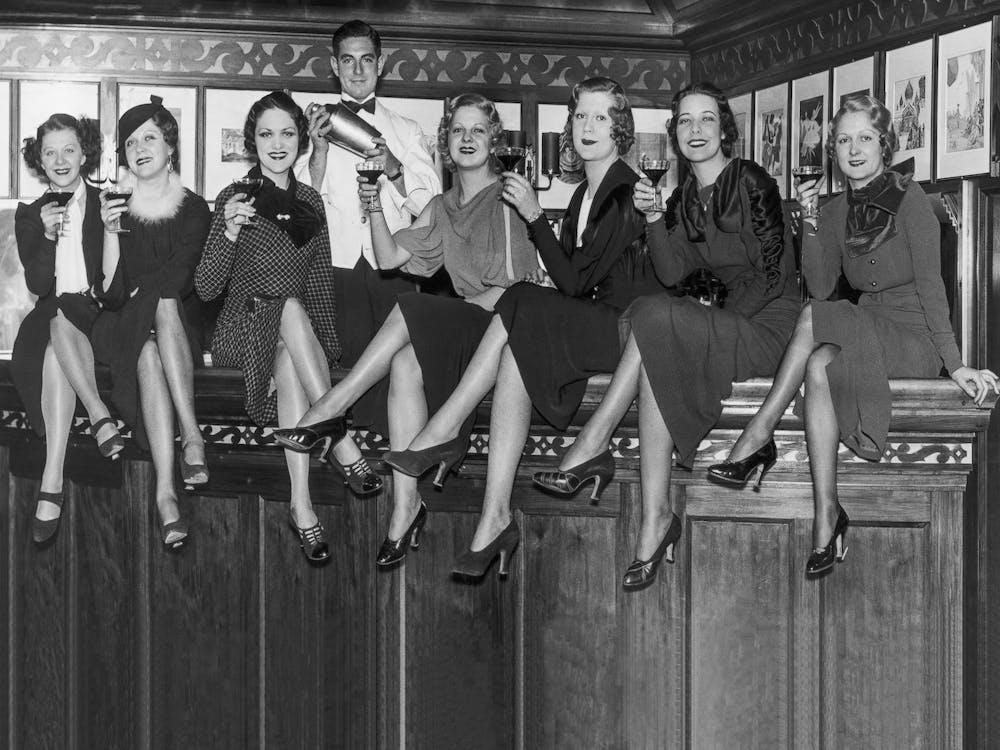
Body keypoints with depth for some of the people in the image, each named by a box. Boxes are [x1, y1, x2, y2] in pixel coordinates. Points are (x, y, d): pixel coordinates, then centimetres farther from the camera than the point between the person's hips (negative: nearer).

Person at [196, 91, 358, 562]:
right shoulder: (234, 198, 1)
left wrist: (325, 343, 2)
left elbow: (321, 281, 17)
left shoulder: (310, 202, 13)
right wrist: (229, 233, -21)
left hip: (296, 331, 2)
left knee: (288, 362, -34)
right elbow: (205, 289, -6)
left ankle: (301, 502, -44)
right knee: (290, 309, -35)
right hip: (243, 331, -2)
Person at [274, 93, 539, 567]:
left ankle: (332, 408, -23)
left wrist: (466, 306, -15)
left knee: (408, 312, -29)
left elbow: (518, 285, -9)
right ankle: (406, 508, -32)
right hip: (462, 324, 5)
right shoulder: (442, 207, 20)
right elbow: (390, 258, 15)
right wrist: (374, 208, 1)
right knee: (405, 363, -26)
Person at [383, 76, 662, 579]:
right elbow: (576, 283, 13)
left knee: (520, 316, -26)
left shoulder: (629, 193, -9)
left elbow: (574, 283, -14)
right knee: (516, 353, -22)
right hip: (591, 325, 7)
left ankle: (445, 432, -20)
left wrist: (535, 217, -13)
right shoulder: (584, 194, 19)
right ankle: (495, 522, -30)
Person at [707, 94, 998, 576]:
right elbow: (820, 287, 2)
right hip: (866, 333, 5)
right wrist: (810, 225, -10)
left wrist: (955, 364, -16)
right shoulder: (837, 211, 11)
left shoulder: (909, 198, -6)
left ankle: (760, 438, -20)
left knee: (814, 319, -28)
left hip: (914, 339, -5)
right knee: (819, 365, -28)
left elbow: (930, 284, -10)